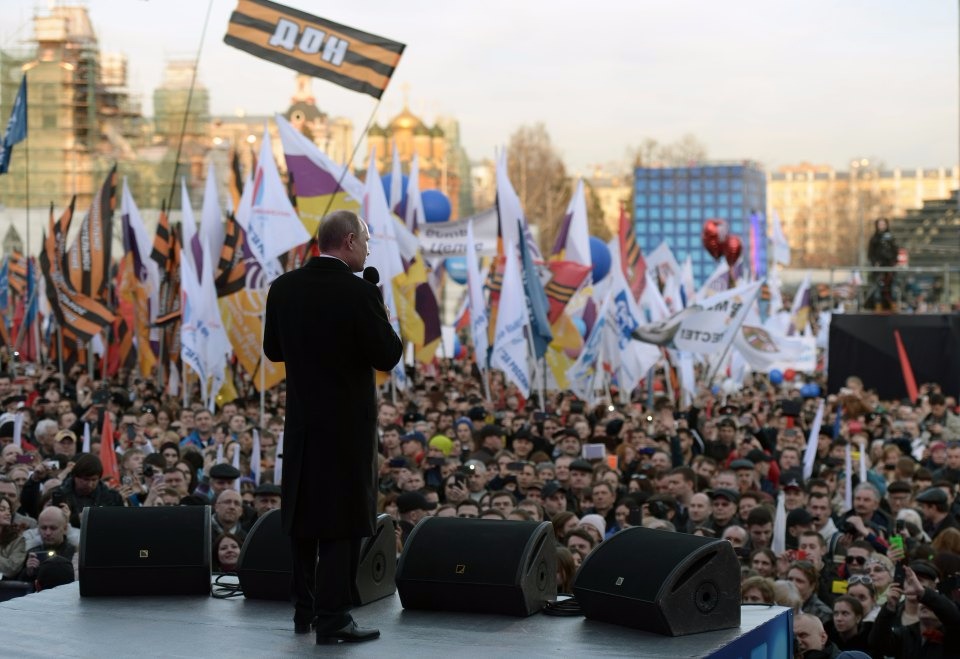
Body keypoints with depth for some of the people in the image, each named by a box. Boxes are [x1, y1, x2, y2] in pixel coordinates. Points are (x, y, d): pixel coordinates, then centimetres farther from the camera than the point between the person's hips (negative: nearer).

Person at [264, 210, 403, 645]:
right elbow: (388, 356, -15)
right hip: (348, 422, -6)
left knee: (303, 514, 16)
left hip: (302, 421, 6)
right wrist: (381, 321, 2)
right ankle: (332, 617, 0)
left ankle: (304, 610, 24)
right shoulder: (359, 292, -17)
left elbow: (273, 351, 10)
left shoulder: (284, 288, 1)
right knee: (343, 520, 0)